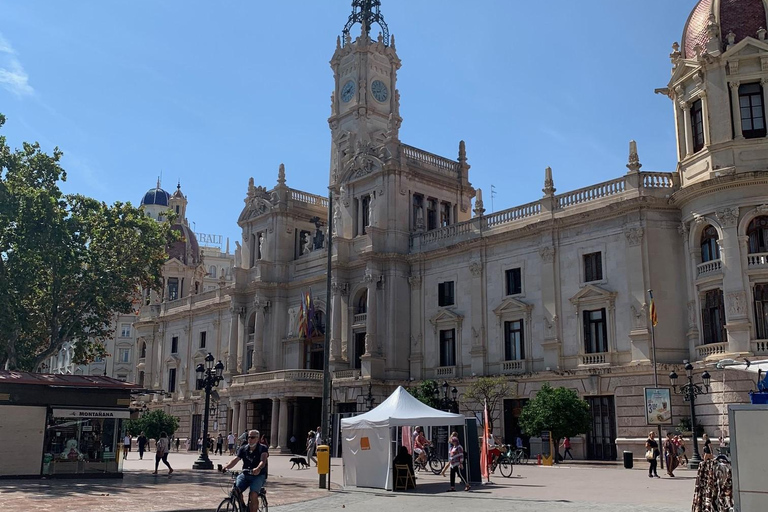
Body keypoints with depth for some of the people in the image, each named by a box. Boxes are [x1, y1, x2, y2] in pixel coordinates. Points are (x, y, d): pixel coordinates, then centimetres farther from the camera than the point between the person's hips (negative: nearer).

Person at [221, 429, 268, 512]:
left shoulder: (263, 449, -6)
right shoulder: (243, 449, 7)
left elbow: (263, 460, -24)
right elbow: (236, 459, -4)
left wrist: (258, 468, -46)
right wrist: (226, 467, -24)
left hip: (259, 475, -4)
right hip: (245, 474, 4)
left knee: (253, 495, -28)